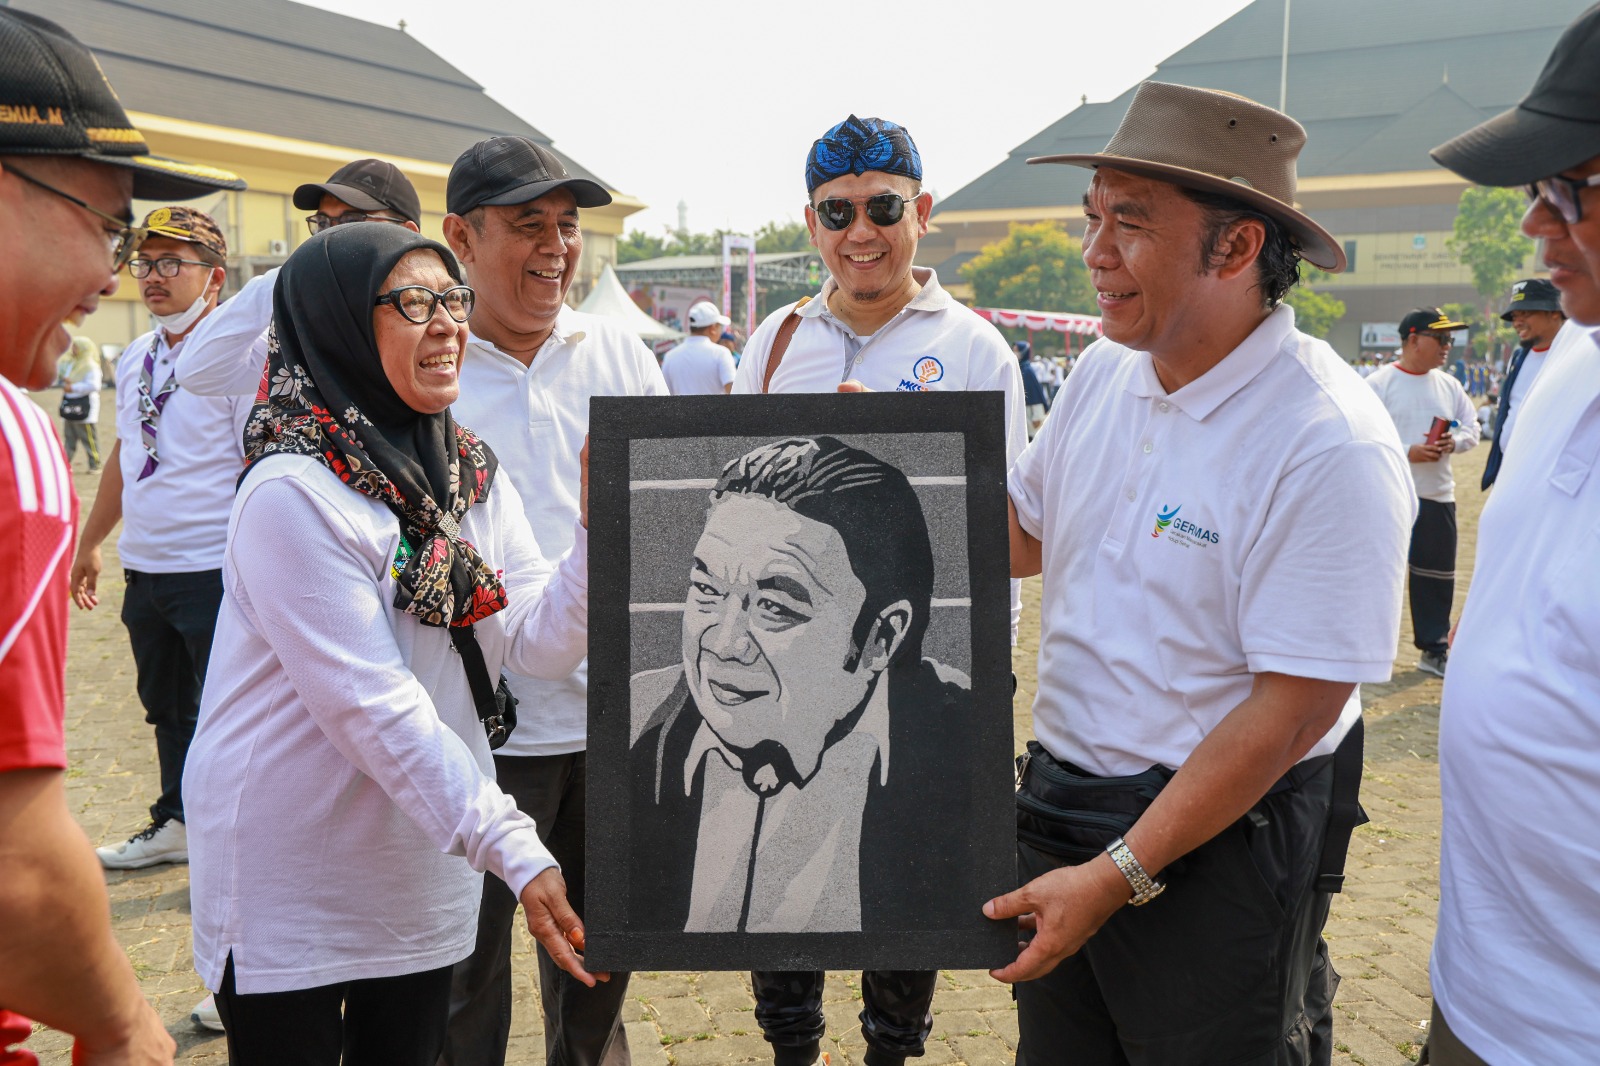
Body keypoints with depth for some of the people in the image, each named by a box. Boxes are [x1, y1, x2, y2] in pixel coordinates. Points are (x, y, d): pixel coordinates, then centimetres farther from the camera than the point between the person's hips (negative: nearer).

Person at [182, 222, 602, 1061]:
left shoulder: (472, 472, 1)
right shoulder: (294, 494, -21)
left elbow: (539, 644, -4)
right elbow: (373, 706, -25)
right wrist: (517, 853, -27)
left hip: (426, 871, 6)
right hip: (291, 890, -6)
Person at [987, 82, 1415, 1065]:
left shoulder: (1331, 447, -22)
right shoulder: (1104, 374, 0)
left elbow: (1291, 712, -22)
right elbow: (1026, 539, 14)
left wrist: (1120, 873, -20)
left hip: (1221, 836, -6)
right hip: (1060, 800, 7)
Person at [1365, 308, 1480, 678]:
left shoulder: (1449, 385, 10)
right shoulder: (1379, 384, -7)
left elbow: (1472, 426, 14)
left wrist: (1453, 442, -8)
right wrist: (1407, 452, -20)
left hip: (1438, 495, 5)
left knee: (1437, 575, 9)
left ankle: (1434, 649, 21)